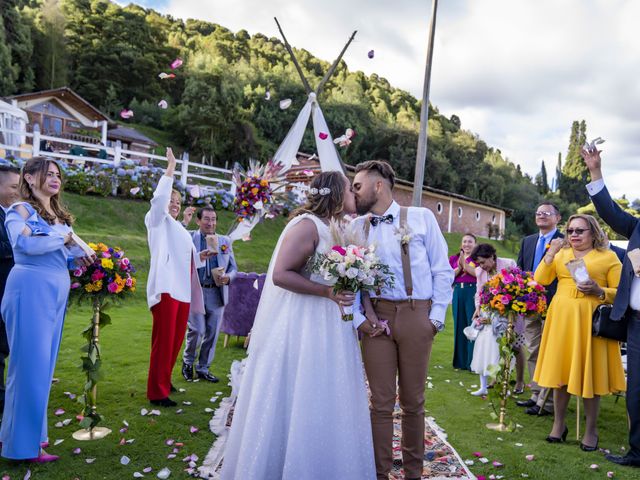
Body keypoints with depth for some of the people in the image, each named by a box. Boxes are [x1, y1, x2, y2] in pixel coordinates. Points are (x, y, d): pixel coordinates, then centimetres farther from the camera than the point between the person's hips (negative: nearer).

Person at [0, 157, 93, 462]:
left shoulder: (58, 214, 19)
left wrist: (78, 259, 3)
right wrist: (65, 238, -12)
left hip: (56, 292, 8)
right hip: (31, 289, -8)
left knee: (44, 364, 11)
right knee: (31, 364, -5)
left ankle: (28, 432, 23)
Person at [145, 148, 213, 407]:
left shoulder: (181, 230, 27)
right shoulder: (158, 221, 5)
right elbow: (159, 199, -15)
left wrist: (202, 256, 13)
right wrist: (170, 170, -14)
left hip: (182, 289, 8)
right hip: (166, 287, -8)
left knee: (176, 339, 11)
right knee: (163, 340, -9)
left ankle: (164, 381, 23)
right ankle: (157, 391, -4)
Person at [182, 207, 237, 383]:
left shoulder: (225, 241, 12)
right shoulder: (189, 238, 2)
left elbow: (233, 267, 12)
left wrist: (228, 277, -8)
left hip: (217, 293, 4)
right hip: (195, 291, -3)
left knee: (212, 333, 8)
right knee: (197, 330, -7)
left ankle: (203, 368, 24)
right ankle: (188, 362, 20)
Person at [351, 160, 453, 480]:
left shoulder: (421, 218, 3)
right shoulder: (357, 226, 9)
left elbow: (442, 271, 3)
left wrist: (436, 317, -4)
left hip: (416, 317, -1)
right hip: (376, 318, 1)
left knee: (413, 401, 9)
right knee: (381, 401, 4)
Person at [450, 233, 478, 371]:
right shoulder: (454, 259, 13)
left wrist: (465, 265, -13)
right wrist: (459, 267, -9)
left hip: (473, 292, -4)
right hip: (458, 292, 4)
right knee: (459, 326, 7)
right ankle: (460, 361, 17)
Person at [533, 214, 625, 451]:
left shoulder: (608, 257, 3)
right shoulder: (561, 254, 12)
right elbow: (541, 280, 2)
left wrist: (598, 291, -16)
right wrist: (550, 254, -7)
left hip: (591, 321, -3)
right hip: (561, 318, 3)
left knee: (589, 373, 2)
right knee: (561, 371, 8)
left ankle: (591, 430, 17)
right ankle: (559, 424, 21)